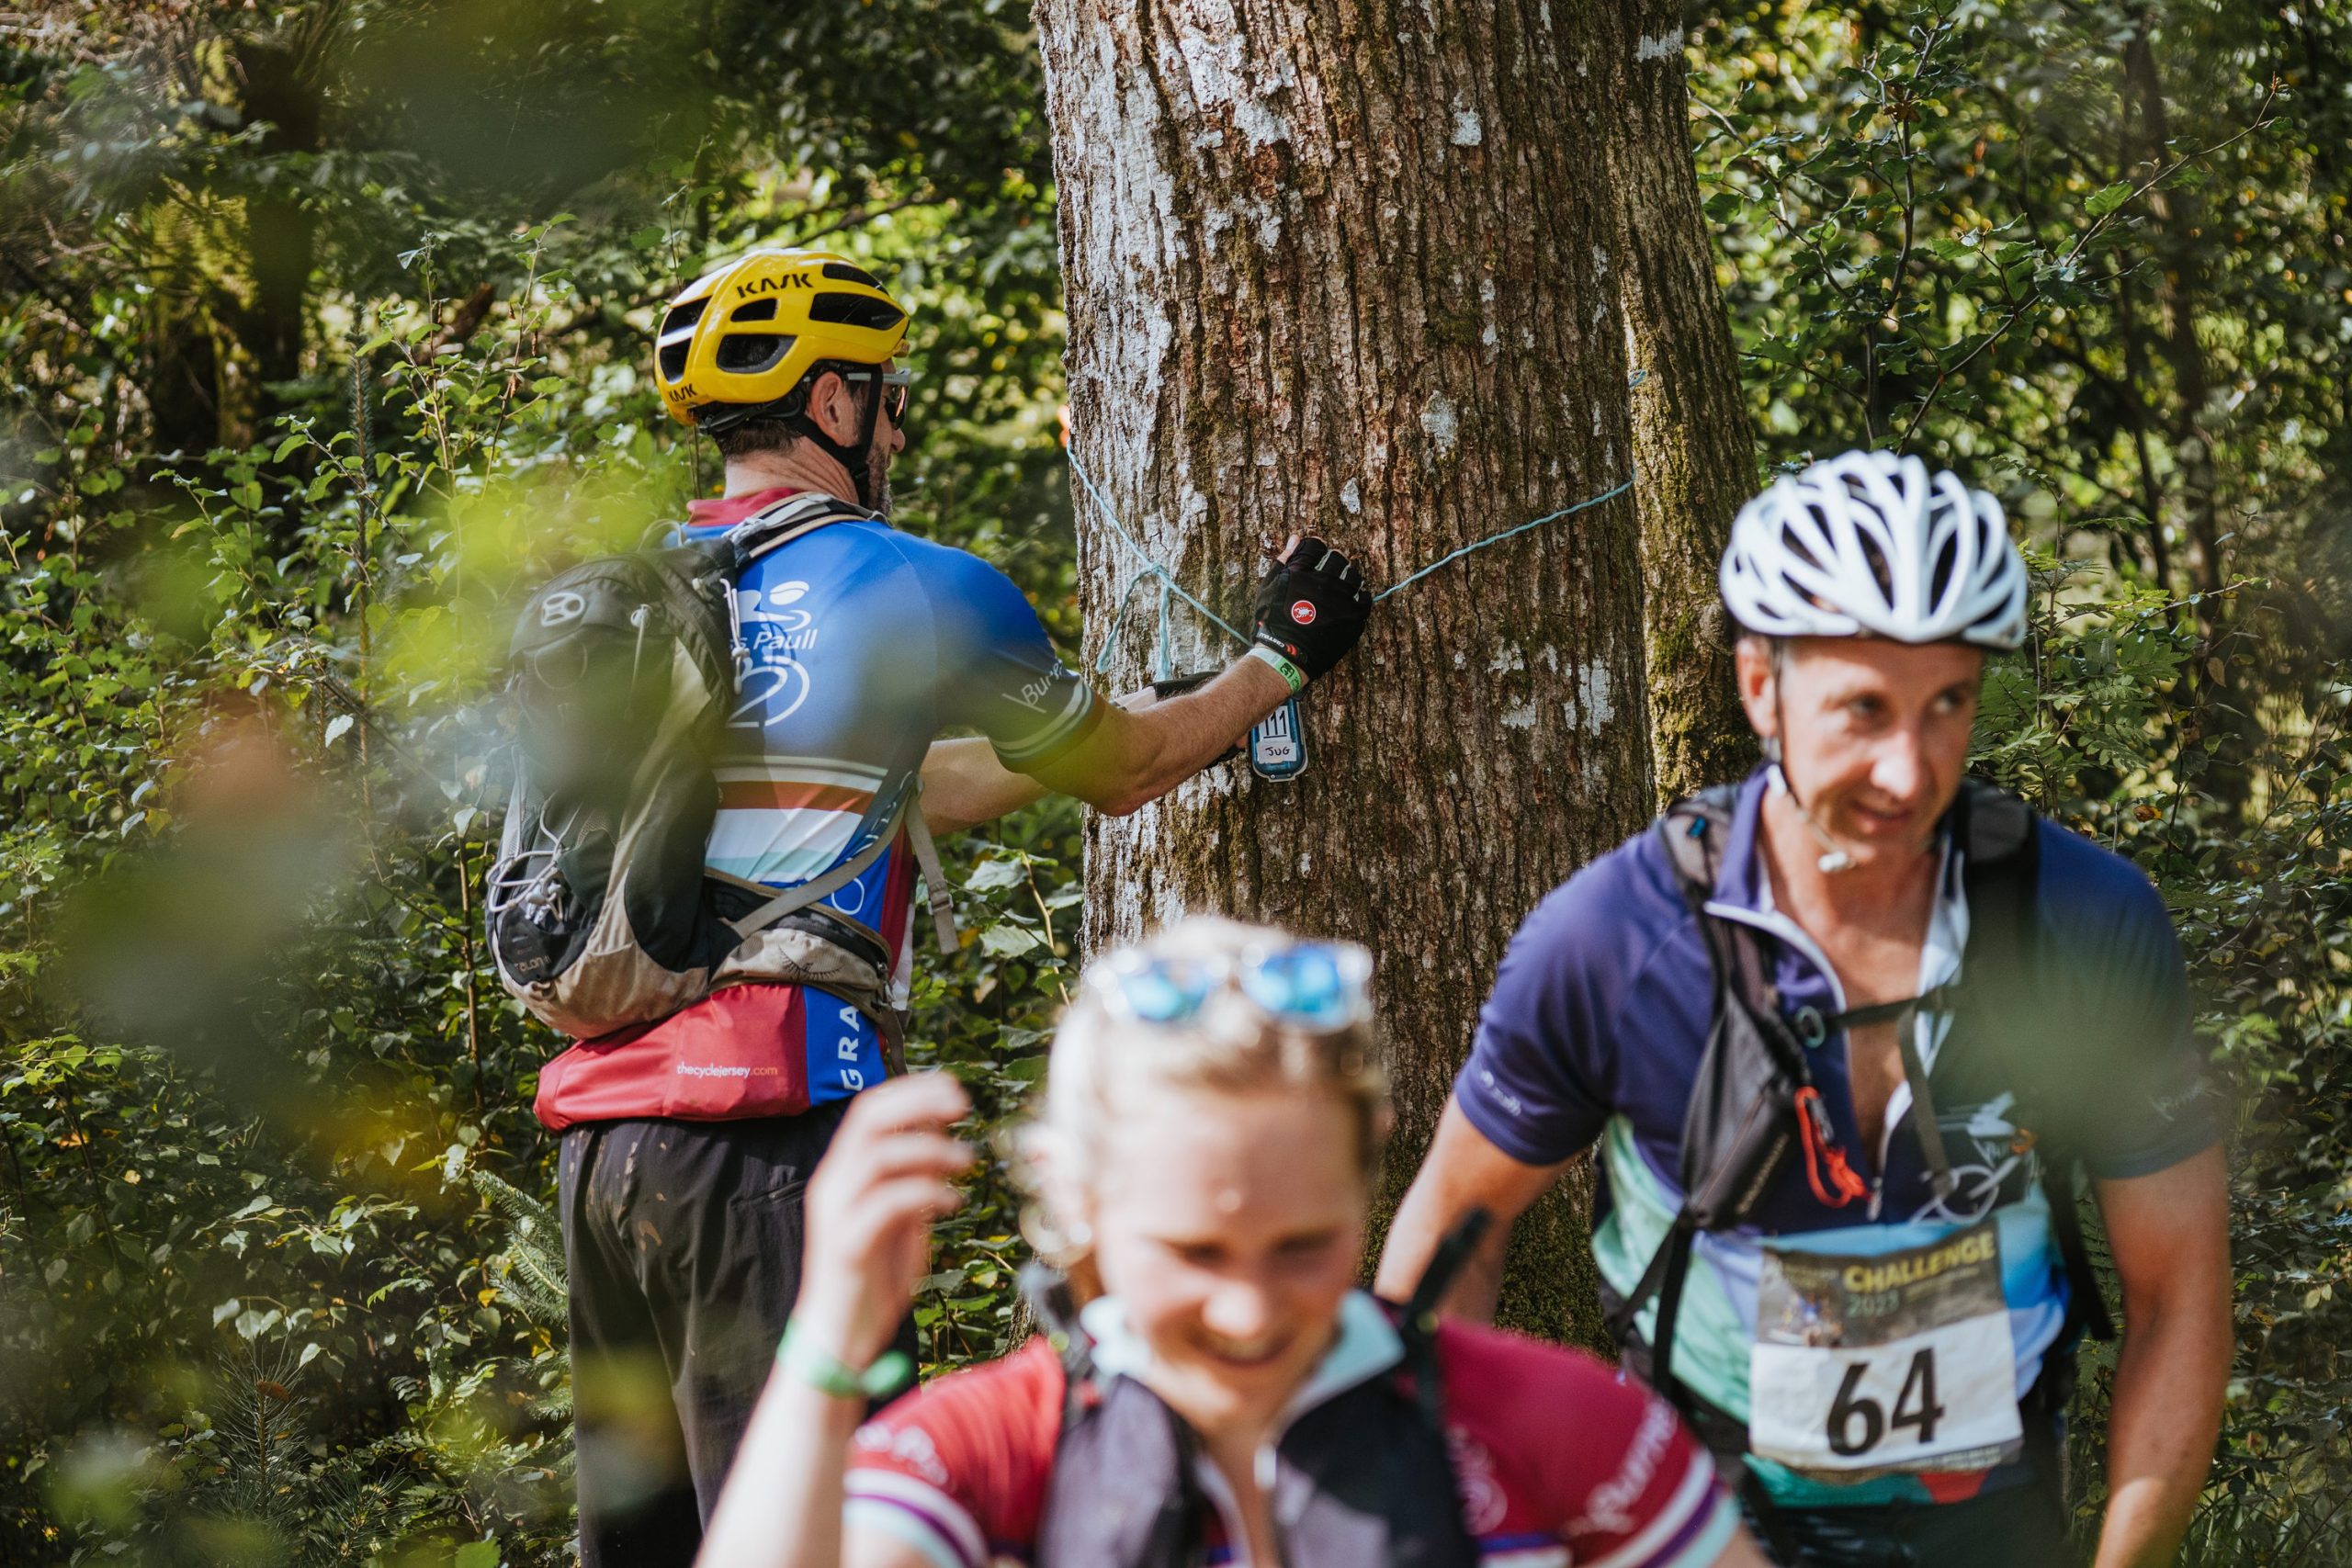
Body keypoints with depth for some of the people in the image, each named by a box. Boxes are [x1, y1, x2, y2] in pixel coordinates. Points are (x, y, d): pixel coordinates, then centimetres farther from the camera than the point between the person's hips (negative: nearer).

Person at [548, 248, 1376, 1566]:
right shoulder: (911, 587, -4)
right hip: (769, 1130, -7)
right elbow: (1115, 767, 12)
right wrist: (1279, 661, 29)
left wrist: (1145, 731, 36)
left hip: (599, 1125, 7)